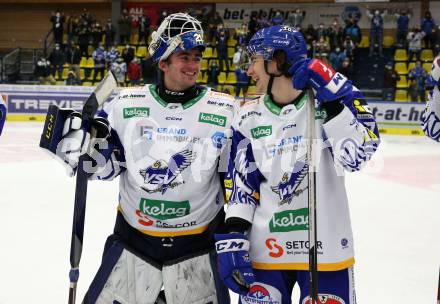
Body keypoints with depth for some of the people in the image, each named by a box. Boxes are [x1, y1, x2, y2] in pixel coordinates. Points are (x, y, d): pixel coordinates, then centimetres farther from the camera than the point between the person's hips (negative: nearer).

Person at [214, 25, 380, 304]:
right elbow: (240, 187, 5)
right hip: (263, 250, 3)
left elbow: (356, 155, -19)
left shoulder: (329, 101, -6)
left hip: (325, 248, -3)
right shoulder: (249, 118, 4)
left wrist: (332, 99, -22)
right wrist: (233, 239, -3)